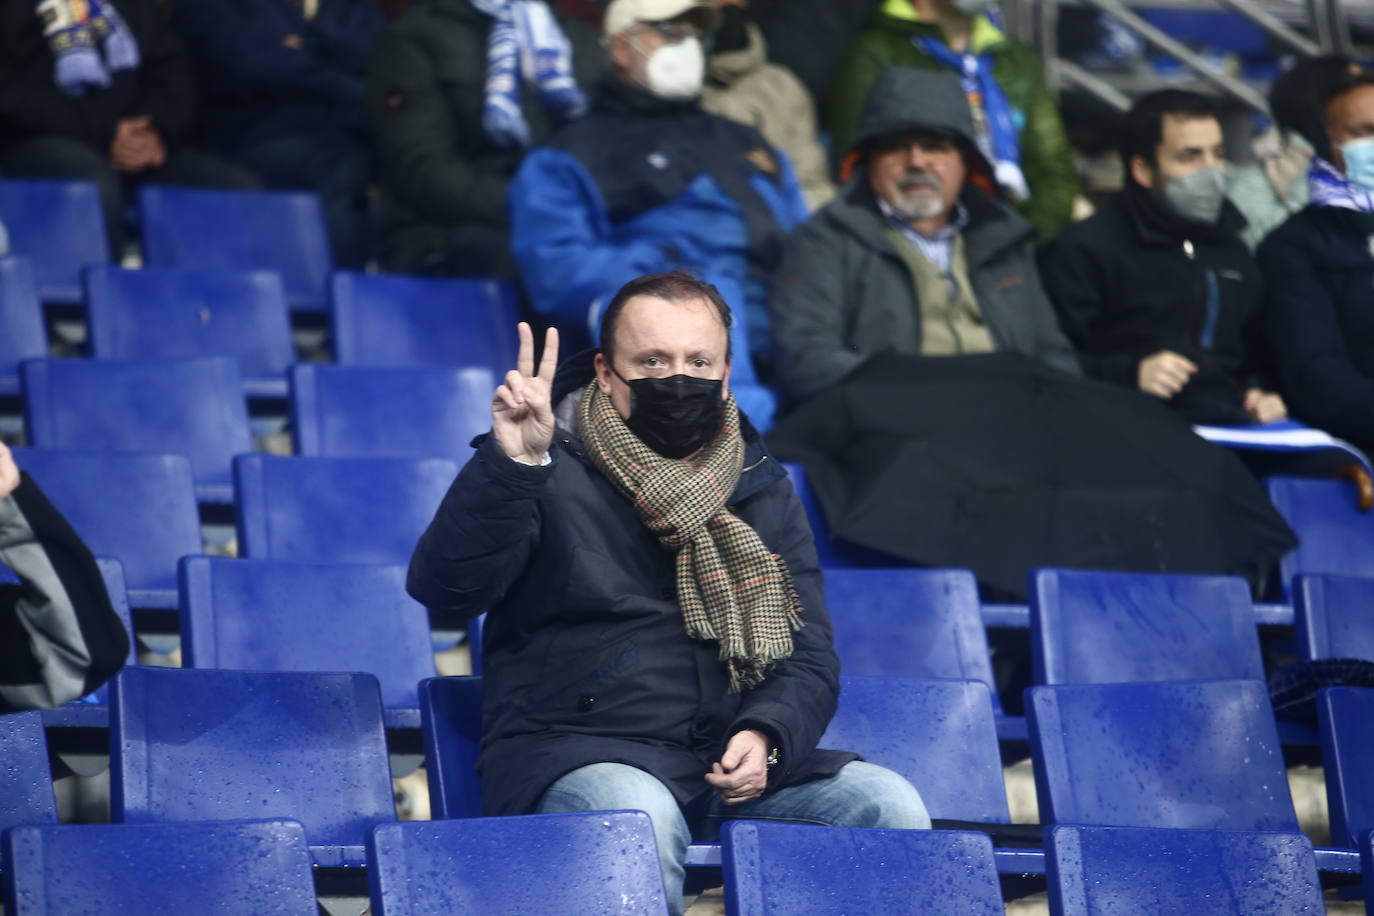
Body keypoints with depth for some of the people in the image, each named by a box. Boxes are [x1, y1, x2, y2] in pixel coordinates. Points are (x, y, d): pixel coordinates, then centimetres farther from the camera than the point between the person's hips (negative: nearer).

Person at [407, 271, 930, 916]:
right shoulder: (550, 472, 0)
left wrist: (766, 736, -10)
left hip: (733, 765, 5)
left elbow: (809, 657, 12)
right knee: (639, 815, -38)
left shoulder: (762, 491, 16)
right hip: (574, 757, -5)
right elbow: (442, 588, -14)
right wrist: (510, 464, -28)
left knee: (890, 805, -18)